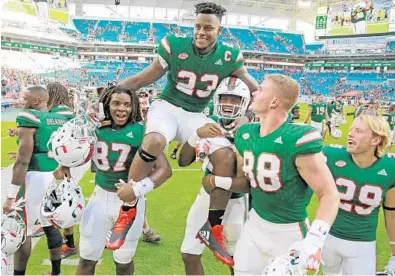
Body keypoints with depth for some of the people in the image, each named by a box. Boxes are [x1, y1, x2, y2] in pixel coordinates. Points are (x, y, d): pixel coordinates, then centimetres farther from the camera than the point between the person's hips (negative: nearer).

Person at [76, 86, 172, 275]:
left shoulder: (140, 131, -15)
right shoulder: (96, 127, -4)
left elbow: (165, 169, -21)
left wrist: (138, 188, -35)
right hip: (100, 197, 3)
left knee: (123, 260, 16)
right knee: (87, 258, 11)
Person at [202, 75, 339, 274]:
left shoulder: (298, 141, -26)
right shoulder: (245, 135, -4)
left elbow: (329, 195, -20)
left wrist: (313, 240, -30)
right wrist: (219, 181, -8)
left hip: (289, 232, -6)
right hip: (255, 223, 6)